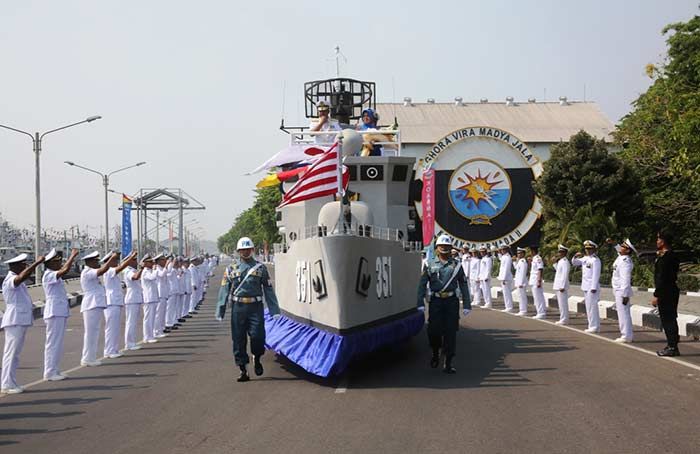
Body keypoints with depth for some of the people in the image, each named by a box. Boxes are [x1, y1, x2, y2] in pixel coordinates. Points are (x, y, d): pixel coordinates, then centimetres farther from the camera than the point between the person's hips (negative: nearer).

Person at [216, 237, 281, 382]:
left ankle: (257, 359, 21)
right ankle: (243, 371, 10)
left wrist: (274, 310, -1)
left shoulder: (260, 267, 8)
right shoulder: (232, 268, 10)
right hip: (238, 307, 1)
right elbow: (225, 289, 8)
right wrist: (220, 310, 1)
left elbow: (268, 289, 6)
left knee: (257, 336, -10)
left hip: (255, 307, -1)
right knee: (239, 339, 1)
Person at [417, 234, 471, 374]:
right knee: (434, 330, -2)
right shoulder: (430, 264, 5)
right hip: (435, 301, 0)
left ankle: (448, 364, 5)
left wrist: (466, 305, 3)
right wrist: (421, 303, -6)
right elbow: (422, 284, 2)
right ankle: (435, 354, 27)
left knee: (450, 332, -1)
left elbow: (463, 285, 8)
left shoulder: (456, 265, 7)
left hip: (451, 301, 0)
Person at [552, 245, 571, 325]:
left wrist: (562, 286, -23)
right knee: (561, 303, 14)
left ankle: (564, 320, -3)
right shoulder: (560, 261, 15)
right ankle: (563, 319, 20)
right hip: (558, 285, 10)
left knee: (563, 303, -6)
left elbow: (565, 275, -20)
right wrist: (554, 264, 16)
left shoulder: (565, 262, -15)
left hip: (562, 286, -10)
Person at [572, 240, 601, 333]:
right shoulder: (585, 258, 13)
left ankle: (594, 327, -4)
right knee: (589, 307, 13)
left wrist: (594, 287, -20)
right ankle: (593, 326, 19)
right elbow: (574, 263, 22)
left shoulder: (595, 260, -12)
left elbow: (596, 274, -17)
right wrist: (576, 256, 0)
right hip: (585, 286, 9)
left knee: (591, 306, -8)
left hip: (592, 287, -9)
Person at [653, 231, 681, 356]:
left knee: (667, 319, -5)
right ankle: (672, 345, 21)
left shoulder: (664, 258, -18)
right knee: (670, 319, 14)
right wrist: (659, 255, 12)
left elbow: (662, 278, -21)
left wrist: (656, 295, -19)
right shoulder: (672, 255, 12)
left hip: (665, 293, -10)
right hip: (672, 291, 10)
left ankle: (672, 347, -1)